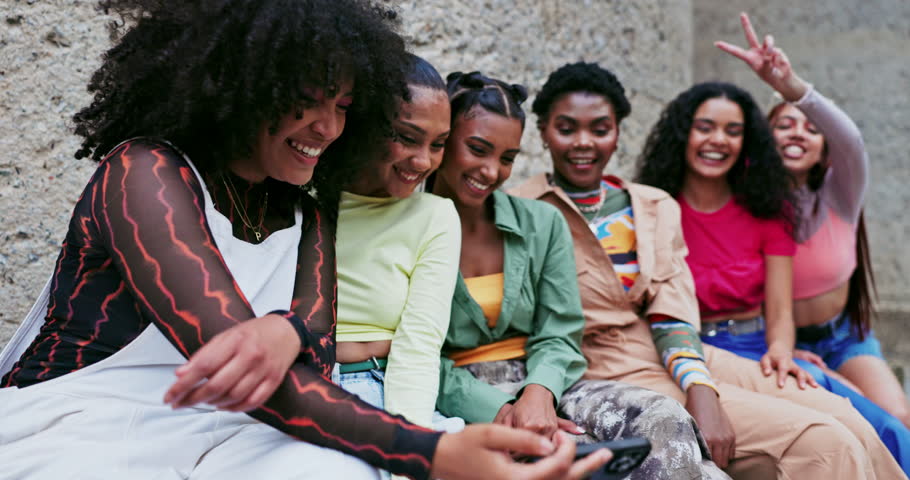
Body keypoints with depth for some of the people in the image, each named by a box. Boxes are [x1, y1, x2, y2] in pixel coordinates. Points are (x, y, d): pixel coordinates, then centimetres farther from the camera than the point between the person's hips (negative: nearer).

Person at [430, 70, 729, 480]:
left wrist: (538, 393, -18)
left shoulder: (542, 223, 8)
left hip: (540, 388, 4)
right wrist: (499, 410, -23)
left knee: (662, 419, -23)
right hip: (462, 402, -4)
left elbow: (558, 336, 4)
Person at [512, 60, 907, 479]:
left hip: (685, 357, 6)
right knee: (823, 443, -21)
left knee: (850, 423, -11)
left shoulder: (655, 207, 13)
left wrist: (701, 391, -17)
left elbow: (673, 316, 1)